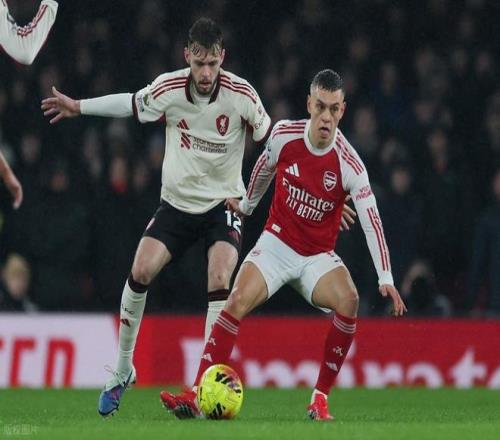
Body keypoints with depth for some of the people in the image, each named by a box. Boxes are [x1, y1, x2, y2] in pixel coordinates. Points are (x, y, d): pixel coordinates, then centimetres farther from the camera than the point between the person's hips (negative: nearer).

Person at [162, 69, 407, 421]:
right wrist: (247, 205, 28)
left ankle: (320, 399, -17)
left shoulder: (349, 163, -17)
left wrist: (386, 279, -29)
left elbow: (371, 220, -21)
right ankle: (197, 396, -24)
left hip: (319, 256, -1)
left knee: (348, 301, -29)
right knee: (238, 302, -23)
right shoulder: (284, 134, -10)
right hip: (276, 243, 1)